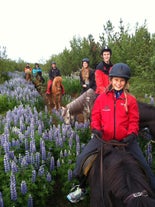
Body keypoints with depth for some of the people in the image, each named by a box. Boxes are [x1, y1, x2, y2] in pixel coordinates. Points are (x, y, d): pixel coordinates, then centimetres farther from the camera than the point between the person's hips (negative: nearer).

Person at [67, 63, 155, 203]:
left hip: (125, 139, 0)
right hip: (103, 138, 1)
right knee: (82, 158, -3)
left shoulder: (131, 100, -1)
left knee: (143, 165, -2)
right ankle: (81, 188, 21)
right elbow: (95, 116, 5)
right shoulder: (101, 98, 1)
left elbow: (134, 121, 1)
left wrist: (132, 134, -16)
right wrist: (96, 128, -13)